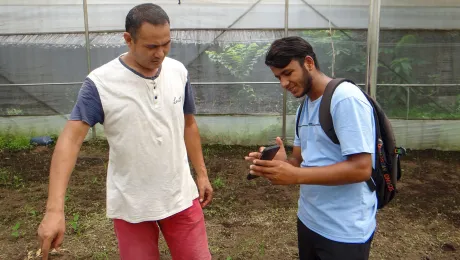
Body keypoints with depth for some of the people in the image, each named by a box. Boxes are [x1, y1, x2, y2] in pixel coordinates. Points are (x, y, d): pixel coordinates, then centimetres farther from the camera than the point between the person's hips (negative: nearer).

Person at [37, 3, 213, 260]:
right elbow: (70, 140, -20)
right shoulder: (100, 83, -16)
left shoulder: (178, 72, -3)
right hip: (130, 205, -3)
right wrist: (55, 209, -28)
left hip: (180, 197, 3)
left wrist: (202, 174, 9)